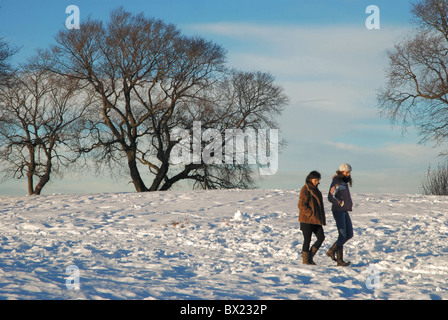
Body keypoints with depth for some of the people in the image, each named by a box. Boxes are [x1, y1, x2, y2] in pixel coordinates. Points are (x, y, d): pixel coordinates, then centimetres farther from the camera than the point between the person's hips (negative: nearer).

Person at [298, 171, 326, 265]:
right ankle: (305, 260, 6)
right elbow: (302, 205, -16)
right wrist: (311, 214, -20)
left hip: (316, 219, 8)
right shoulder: (305, 189, -11)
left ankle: (310, 257, 11)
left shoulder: (315, 189, 16)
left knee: (321, 237, 1)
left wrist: (321, 218, 19)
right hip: (307, 219, -8)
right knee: (307, 240, -3)